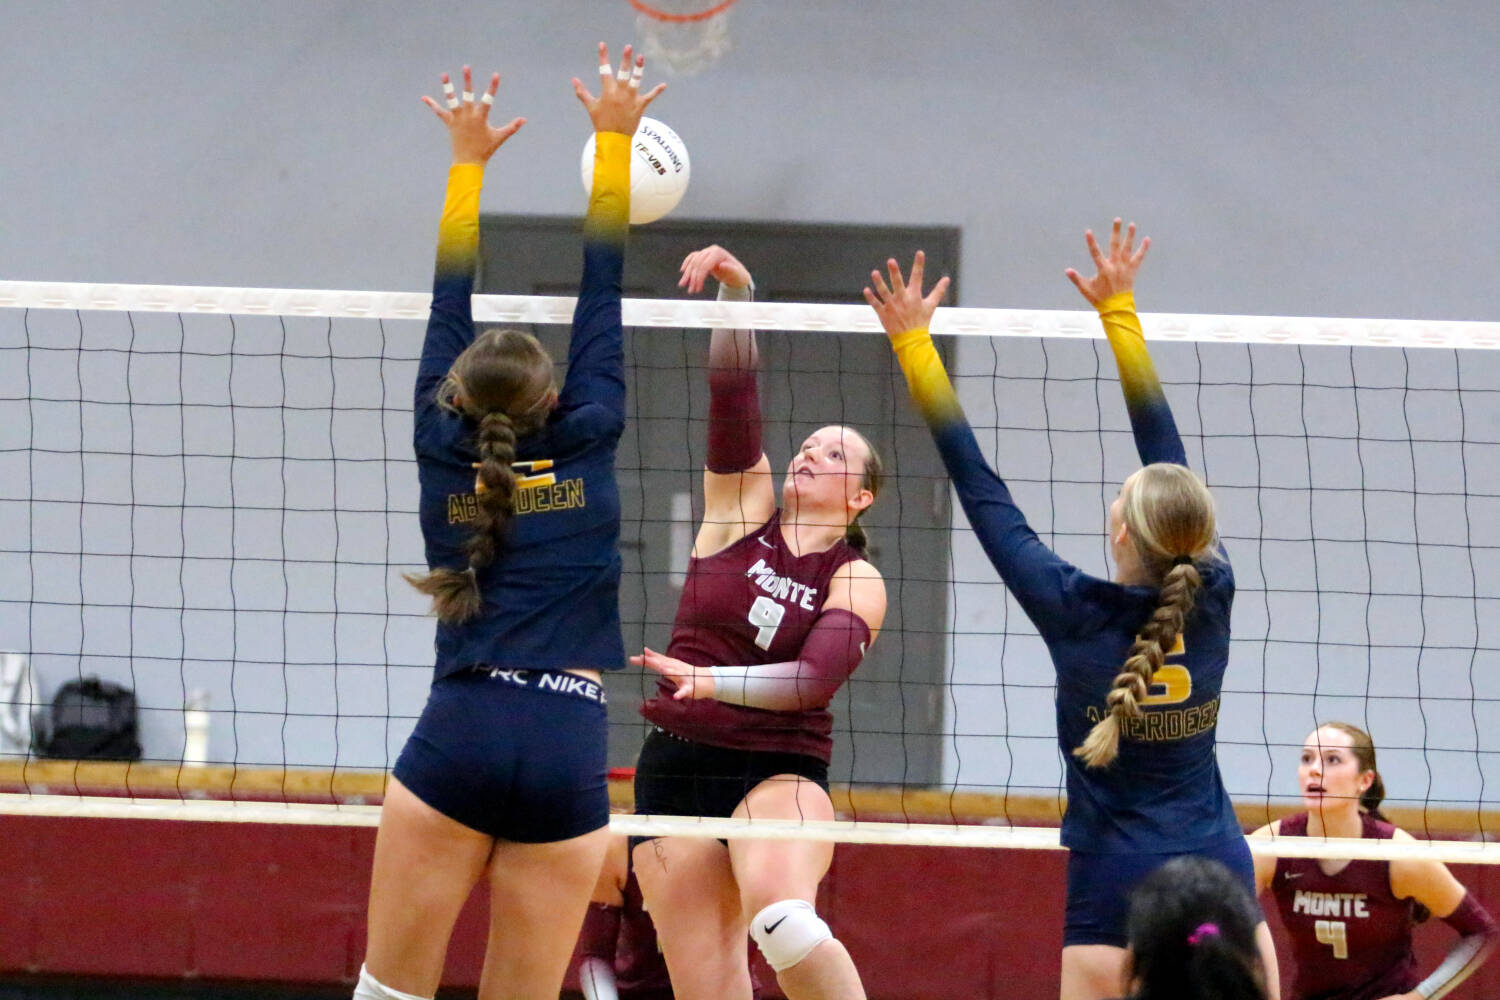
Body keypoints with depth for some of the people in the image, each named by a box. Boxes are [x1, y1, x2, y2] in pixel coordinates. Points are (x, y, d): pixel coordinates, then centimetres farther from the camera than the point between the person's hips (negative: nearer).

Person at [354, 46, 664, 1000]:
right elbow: (602, 295, 15)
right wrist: (614, 142, 24)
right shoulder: (587, 447, 6)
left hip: (456, 744, 0)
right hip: (567, 761, 0)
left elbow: (451, 307, 20)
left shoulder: (445, 456, 8)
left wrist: (469, 161, 29)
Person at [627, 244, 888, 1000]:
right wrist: (734, 289, -15)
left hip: (778, 772, -3)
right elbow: (732, 386, -2)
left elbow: (816, 678, -15)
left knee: (784, 921, -35)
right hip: (676, 766, 3)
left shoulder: (857, 583, 2)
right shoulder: (743, 508, 9)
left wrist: (710, 681, -27)